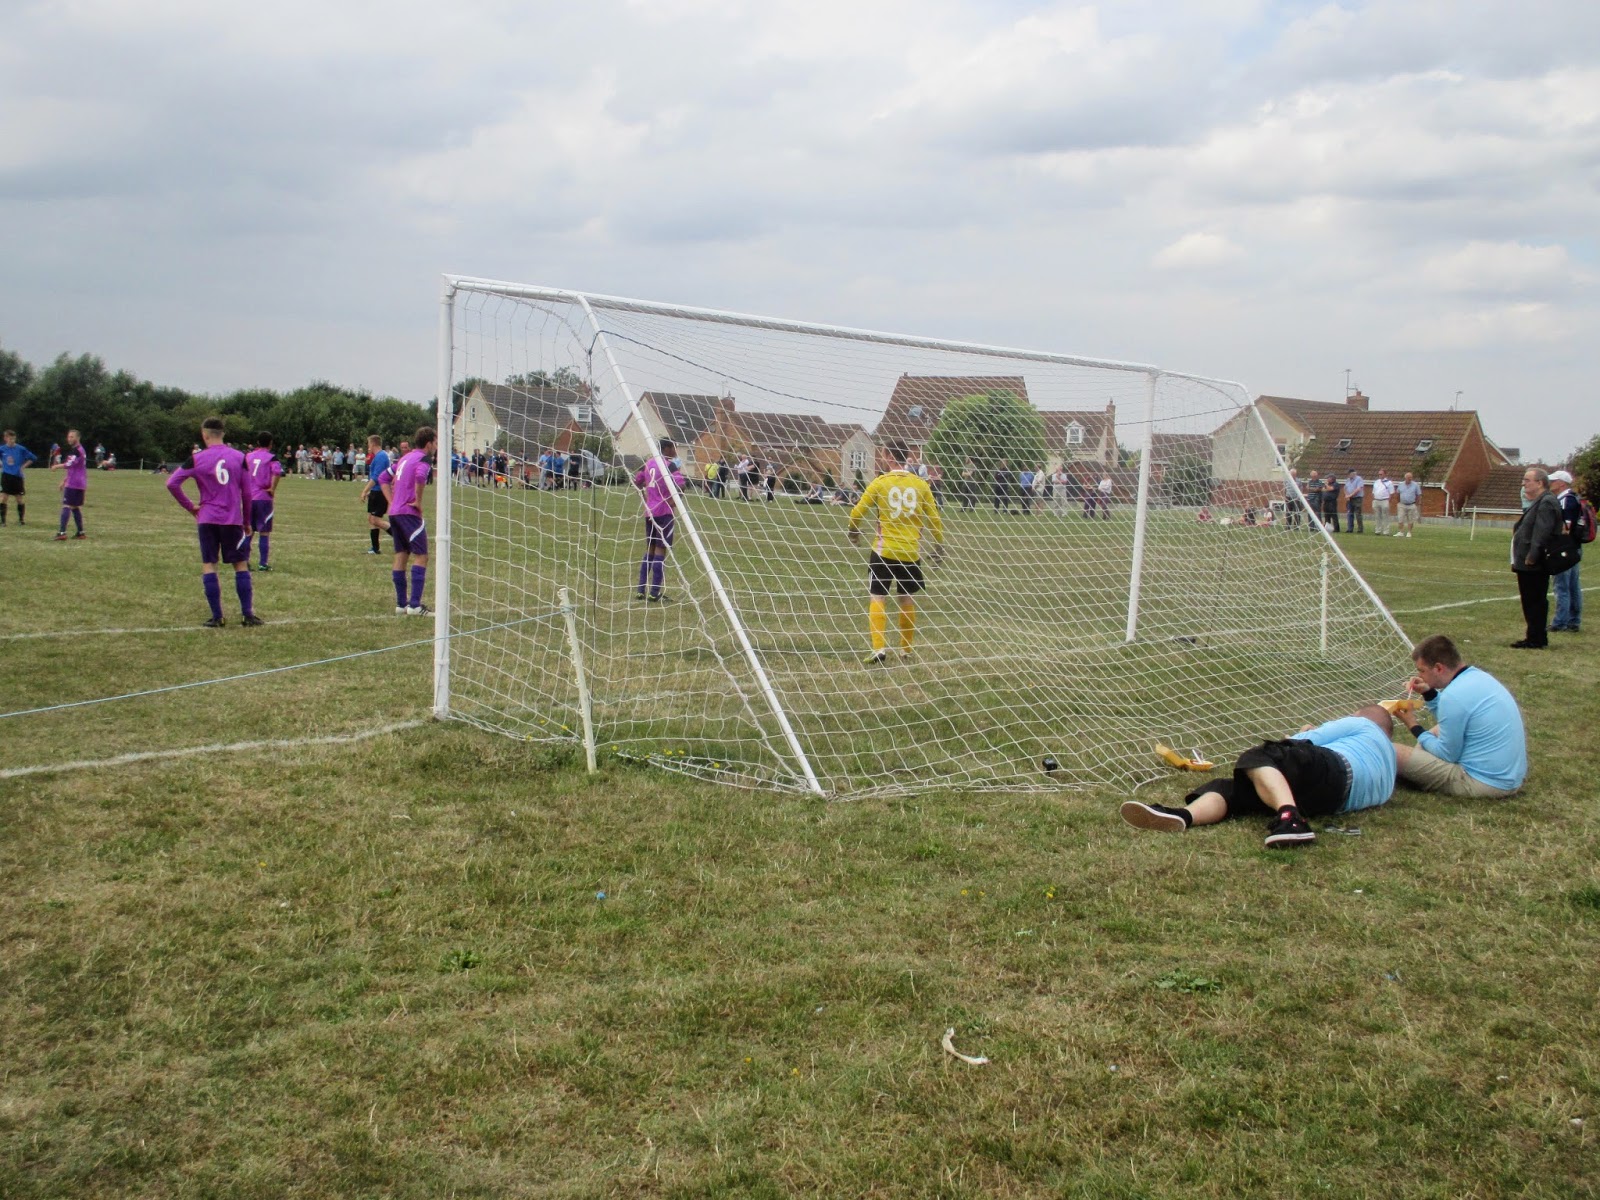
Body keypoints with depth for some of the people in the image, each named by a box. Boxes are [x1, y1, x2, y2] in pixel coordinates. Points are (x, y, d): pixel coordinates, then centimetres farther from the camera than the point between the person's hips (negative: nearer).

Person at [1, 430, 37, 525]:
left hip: (17, 477, 0)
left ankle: (21, 519, 17)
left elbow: (33, 458, 4)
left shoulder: (21, 449, -4)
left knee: (20, 499, 4)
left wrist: (23, 466, -1)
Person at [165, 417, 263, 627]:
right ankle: (248, 614, 5)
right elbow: (247, 493, 4)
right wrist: (247, 522, 14)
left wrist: (190, 506, 4)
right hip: (233, 520, 1)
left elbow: (172, 483, -6)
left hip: (207, 519, -1)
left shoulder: (197, 459, -2)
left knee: (208, 565, 4)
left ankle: (217, 617, 0)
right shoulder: (239, 457, 1)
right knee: (241, 565, 8)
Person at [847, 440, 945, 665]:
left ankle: (879, 648, -11)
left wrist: (854, 531, 19)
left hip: (884, 551, -3)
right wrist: (939, 546, 19)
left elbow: (857, 513, -3)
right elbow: (934, 519, 5)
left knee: (877, 598, 2)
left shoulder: (880, 483, -6)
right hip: (911, 553, 3)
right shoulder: (921, 484, 0)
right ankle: (906, 649, 21)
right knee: (908, 600, 15)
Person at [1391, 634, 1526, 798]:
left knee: (1392, 753, -14)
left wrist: (1414, 728, -1)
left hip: (1486, 783, -10)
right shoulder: (1479, 676, 6)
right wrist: (1429, 693, 9)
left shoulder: (1454, 696, -22)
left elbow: (1447, 755, -13)